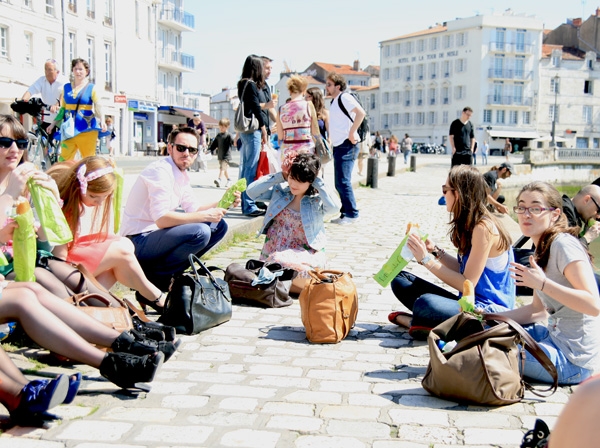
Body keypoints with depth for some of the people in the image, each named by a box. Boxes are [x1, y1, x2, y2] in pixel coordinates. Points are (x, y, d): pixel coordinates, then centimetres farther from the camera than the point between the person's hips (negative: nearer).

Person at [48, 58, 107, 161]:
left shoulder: (92, 88, 3)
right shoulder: (66, 87, 14)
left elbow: (98, 106, -8)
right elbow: (62, 108, 18)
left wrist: (102, 121, -25)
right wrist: (53, 124, 16)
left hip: (87, 130, -3)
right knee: (64, 159, -4)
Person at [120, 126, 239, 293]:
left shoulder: (181, 175, 10)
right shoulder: (161, 171, -19)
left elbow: (194, 209, 17)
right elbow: (162, 219, -28)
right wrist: (206, 216, -22)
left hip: (158, 233, 10)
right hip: (139, 240, -10)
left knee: (219, 226, 8)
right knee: (200, 232, -30)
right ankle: (153, 274, -10)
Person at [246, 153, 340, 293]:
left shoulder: (317, 200, -1)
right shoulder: (279, 190, 7)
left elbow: (334, 206, -22)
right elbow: (252, 191, -1)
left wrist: (317, 182, -11)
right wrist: (280, 176, -1)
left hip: (303, 253, -3)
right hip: (273, 252, 4)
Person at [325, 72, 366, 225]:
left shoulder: (345, 98, -10)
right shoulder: (334, 101, 18)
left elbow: (361, 113, -24)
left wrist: (351, 134, -23)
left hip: (346, 146, -10)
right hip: (338, 146, 10)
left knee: (343, 182, -11)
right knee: (339, 183, 11)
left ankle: (352, 214, -5)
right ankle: (345, 213, 17)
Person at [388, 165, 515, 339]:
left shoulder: (483, 228, -19)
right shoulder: (470, 224, 8)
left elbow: (467, 283, -20)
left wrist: (426, 259, -18)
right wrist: (435, 251, 4)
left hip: (490, 311, -9)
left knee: (425, 304, -36)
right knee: (400, 279, 6)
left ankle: (413, 321, -4)